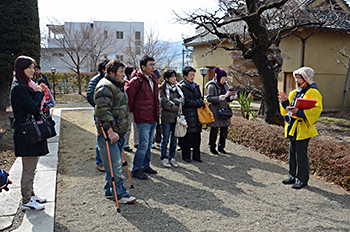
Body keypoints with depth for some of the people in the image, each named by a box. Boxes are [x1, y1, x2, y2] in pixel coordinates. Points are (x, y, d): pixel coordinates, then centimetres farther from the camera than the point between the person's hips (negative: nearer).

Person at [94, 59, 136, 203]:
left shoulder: (118, 86, 19)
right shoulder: (105, 86, -14)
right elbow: (103, 110, -23)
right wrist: (110, 131, -27)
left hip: (118, 132, 10)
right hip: (108, 133, -10)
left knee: (116, 163, 15)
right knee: (114, 165, -5)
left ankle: (110, 191, 26)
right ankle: (120, 194, 3)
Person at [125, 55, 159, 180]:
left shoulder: (153, 79, 12)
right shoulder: (136, 81, -14)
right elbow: (128, 96, -14)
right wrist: (133, 110, -4)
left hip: (153, 118, 8)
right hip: (143, 118, -8)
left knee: (149, 143, 16)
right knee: (143, 144, -4)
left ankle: (145, 166, 30)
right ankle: (136, 170, 9)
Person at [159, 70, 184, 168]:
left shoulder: (178, 87, 13)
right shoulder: (162, 88, -4)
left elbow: (182, 100, 6)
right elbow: (164, 103, -12)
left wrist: (174, 101, -11)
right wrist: (177, 108, -7)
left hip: (176, 117, 5)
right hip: (166, 117, -5)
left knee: (174, 138, 9)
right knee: (165, 139, 3)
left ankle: (172, 158, 20)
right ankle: (164, 158, 15)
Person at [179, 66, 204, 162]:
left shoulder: (196, 86, 16)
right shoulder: (182, 86, -7)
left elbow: (199, 98, 24)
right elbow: (187, 101, -13)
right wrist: (201, 103, -8)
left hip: (196, 114, 6)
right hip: (187, 114, -6)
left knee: (197, 135, 7)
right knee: (187, 136, -2)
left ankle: (196, 155, 17)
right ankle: (186, 156, 11)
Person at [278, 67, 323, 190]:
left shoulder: (313, 92, -11)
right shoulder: (295, 92, 16)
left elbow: (316, 110, -20)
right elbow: (289, 107, 23)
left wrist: (299, 112, -29)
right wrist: (285, 101, 3)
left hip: (303, 129, -8)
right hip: (293, 128, 9)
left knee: (301, 155, -2)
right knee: (292, 154, 15)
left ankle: (302, 180, 11)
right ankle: (293, 177, 27)